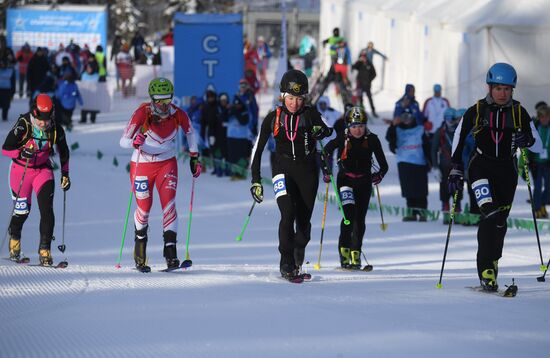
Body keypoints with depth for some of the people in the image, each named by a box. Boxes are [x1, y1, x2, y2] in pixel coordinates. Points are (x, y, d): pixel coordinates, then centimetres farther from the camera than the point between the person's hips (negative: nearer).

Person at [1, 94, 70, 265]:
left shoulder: (56, 129, -11)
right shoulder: (22, 125, -20)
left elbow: (63, 152, 7)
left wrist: (65, 174, 8)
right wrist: (21, 153, -37)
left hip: (43, 169, 2)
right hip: (21, 169, -1)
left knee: (47, 209, -14)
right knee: (22, 210, 6)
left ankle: (45, 250, -11)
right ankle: (14, 238, 37)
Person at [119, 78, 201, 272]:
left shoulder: (178, 114, -13)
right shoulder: (142, 113, -22)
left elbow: (190, 132, 9)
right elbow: (123, 141, -24)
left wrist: (194, 157, 7)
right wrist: (134, 142, -46)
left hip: (167, 163, 1)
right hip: (142, 164, -1)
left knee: (169, 204, -15)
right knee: (144, 208, 3)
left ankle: (170, 252, -15)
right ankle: (140, 251, 31)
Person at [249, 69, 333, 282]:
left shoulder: (310, 114, -3)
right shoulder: (273, 118, -3)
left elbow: (326, 130, -17)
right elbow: (257, 149, 2)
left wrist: (321, 131, -42)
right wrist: (256, 181, -1)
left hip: (307, 171, 1)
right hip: (283, 170, -1)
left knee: (304, 221, 2)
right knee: (288, 214, -22)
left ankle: (297, 262, 28)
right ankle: (287, 265, -20)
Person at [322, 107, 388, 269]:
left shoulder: (372, 139, -7)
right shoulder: (342, 139, -11)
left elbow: (383, 165, -1)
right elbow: (324, 152, 1)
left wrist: (379, 174, -14)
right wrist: (326, 171, -8)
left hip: (364, 182, 2)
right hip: (345, 180, -2)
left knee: (359, 219, 2)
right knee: (349, 212, -20)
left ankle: (355, 255, 12)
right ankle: (344, 250, -16)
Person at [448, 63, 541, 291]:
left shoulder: (519, 113, 1)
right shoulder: (477, 111, -4)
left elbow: (538, 145, 3)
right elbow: (458, 138, 6)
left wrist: (526, 140, -19)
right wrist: (456, 169, 1)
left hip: (506, 171, 3)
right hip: (481, 167, -3)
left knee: (499, 222, 4)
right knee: (490, 213, -21)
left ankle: (491, 262, 21)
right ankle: (486, 270, -20)